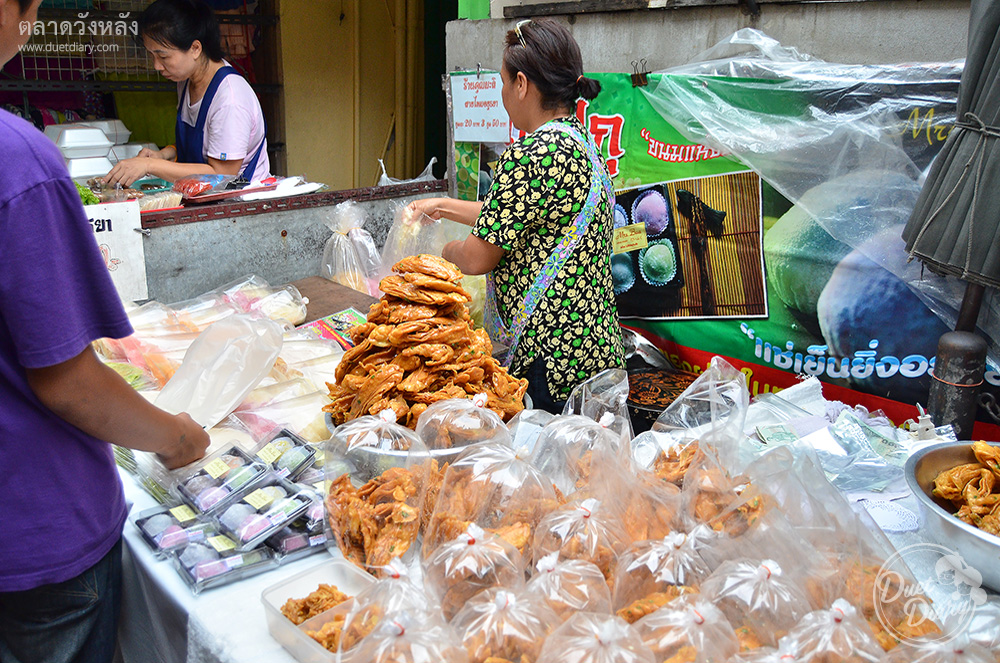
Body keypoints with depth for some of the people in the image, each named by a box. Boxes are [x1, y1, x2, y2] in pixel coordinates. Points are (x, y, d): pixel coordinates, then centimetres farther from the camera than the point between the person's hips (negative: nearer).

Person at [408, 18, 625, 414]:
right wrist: (444, 206, 32)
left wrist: (446, 251, 8)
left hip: (553, 361, -10)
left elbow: (478, 258, -14)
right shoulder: (583, 144, 12)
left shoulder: (532, 154, -19)